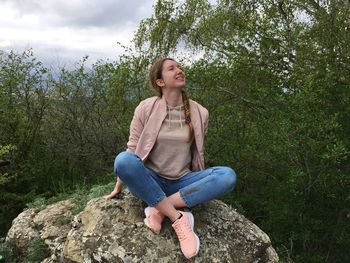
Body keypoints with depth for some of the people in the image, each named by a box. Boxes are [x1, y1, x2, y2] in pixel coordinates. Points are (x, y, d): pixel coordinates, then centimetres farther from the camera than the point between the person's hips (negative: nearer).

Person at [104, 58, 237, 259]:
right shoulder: (146, 108, -7)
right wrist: (119, 187, 2)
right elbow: (132, 151, 0)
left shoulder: (200, 113, -1)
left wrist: (202, 187, 19)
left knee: (228, 176, -24)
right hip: (150, 182, -1)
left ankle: (159, 209, -24)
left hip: (182, 184, 2)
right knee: (123, 159, -33)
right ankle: (178, 219, -30)